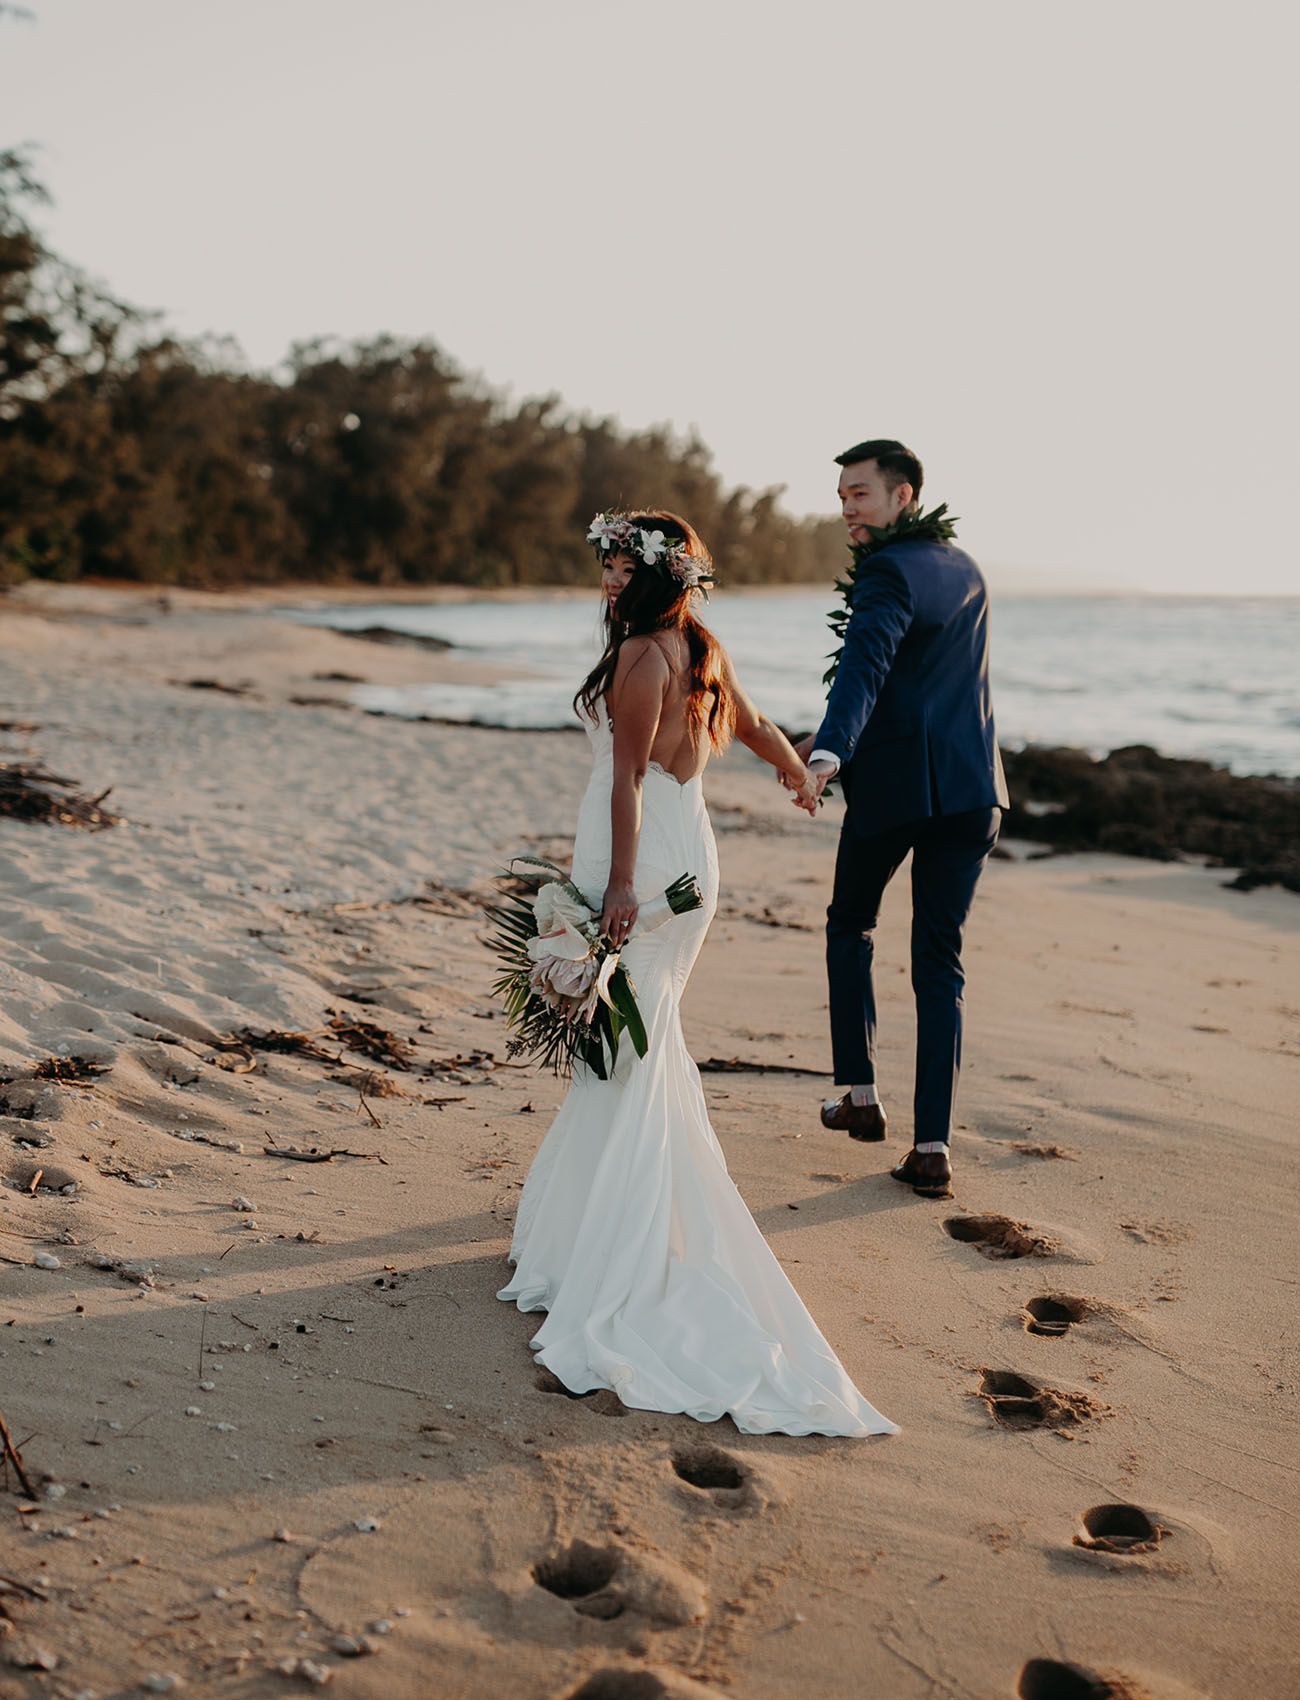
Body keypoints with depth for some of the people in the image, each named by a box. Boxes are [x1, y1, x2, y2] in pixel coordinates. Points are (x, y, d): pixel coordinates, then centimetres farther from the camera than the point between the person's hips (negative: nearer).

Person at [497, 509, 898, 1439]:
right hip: (688, 849, 9)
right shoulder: (702, 651, 11)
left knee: (625, 1048, -5)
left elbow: (628, 776, -21)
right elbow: (754, 724, 26)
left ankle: (622, 1261, -1)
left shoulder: (641, 655, -15)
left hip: (640, 859, -9)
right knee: (641, 1043, 18)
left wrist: (620, 883, -23)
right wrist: (802, 776, 44)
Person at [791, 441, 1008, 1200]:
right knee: (940, 963, 6)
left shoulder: (889, 572, -12)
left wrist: (831, 752, -45)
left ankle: (862, 1094, 20)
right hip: (971, 788, 6)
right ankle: (933, 1146, 1)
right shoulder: (965, 567, 15)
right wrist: (843, 736, 32)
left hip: (893, 783, -6)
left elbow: (867, 663, -31)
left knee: (851, 927, 19)